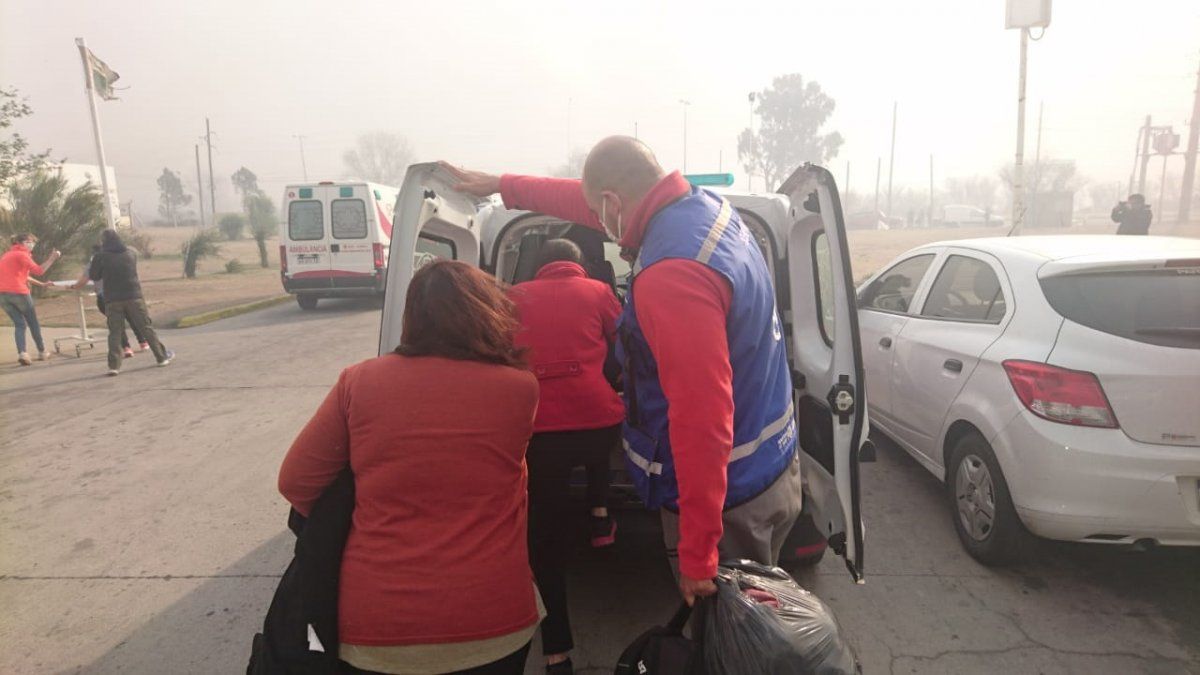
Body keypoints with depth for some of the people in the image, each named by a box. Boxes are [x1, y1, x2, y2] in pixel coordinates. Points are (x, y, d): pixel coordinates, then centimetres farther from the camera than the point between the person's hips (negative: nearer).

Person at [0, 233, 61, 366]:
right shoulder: (22, 254, -2)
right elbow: (39, 270, -14)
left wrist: (40, 284, 28)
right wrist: (52, 258, -11)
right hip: (18, 292, -7)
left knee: (19, 324, 7)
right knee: (33, 323, 9)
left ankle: (22, 353, -12)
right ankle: (42, 352, 17)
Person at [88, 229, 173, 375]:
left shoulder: (100, 257, -2)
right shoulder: (131, 254, 6)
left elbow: (94, 276, 6)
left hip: (112, 300, -1)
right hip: (134, 296, 1)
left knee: (115, 332, 2)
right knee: (146, 328, 7)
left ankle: (114, 365, -4)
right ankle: (162, 357, 9)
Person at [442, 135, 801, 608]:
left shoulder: (670, 275, -30)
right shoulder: (706, 205, 1)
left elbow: (701, 419, -33)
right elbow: (589, 200, 15)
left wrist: (697, 555, -25)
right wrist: (502, 185, 24)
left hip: (729, 499, -9)